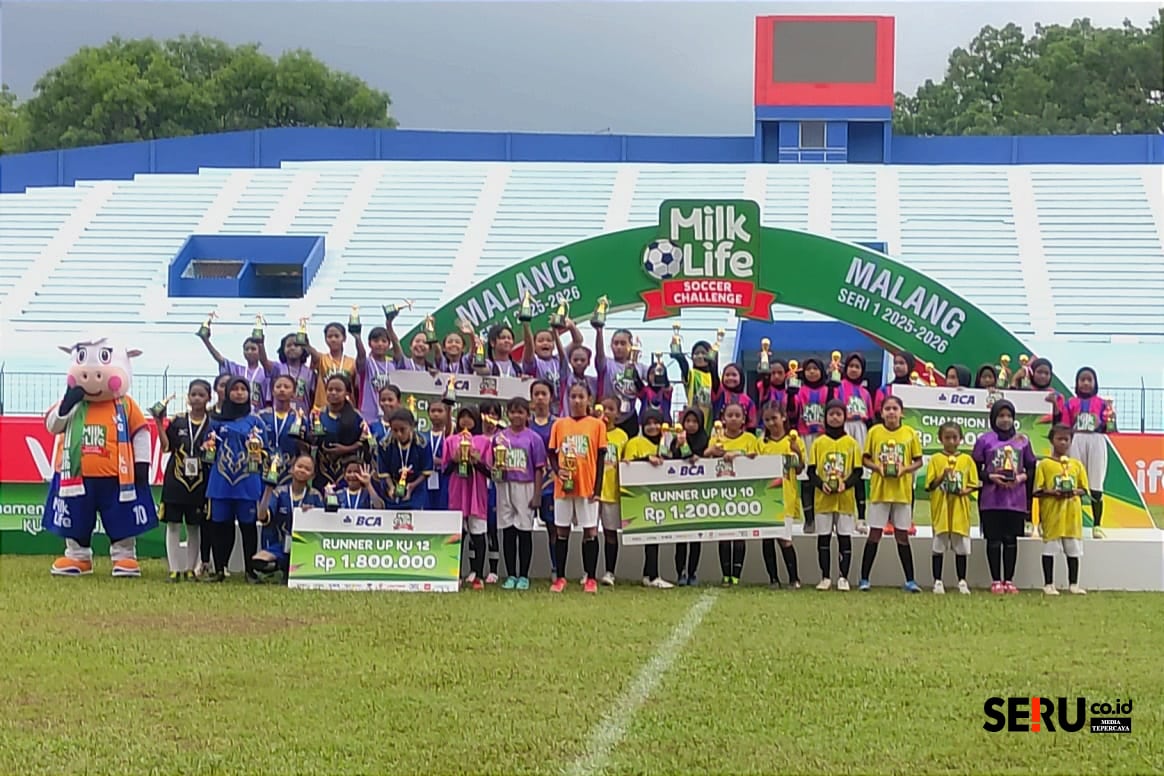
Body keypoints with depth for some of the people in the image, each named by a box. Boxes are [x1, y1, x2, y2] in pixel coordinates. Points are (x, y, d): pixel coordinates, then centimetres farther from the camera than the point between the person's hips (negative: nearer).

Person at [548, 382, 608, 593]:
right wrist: (557, 471, -11)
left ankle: (590, 578, 6)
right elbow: (552, 454, 10)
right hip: (563, 487, 2)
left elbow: (601, 458, 1)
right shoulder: (560, 425, 7)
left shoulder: (597, 425, 2)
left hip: (587, 487, -2)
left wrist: (597, 488, -5)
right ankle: (560, 577, 13)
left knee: (590, 531, 1)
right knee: (562, 531, 7)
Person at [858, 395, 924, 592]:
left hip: (902, 491, 0)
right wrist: (877, 467, -13)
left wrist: (905, 469, -13)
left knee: (902, 535, 5)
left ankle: (910, 581, 10)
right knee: (874, 534, 1)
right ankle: (864, 579, 7)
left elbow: (918, 461, 5)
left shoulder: (909, 433, 1)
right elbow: (866, 458, 5)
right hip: (879, 490, 0)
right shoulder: (874, 432, 0)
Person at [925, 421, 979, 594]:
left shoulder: (967, 460, 6)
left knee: (961, 547, 5)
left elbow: (974, 485, 7)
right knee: (939, 546, 2)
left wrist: (964, 491, -12)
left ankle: (962, 582, 14)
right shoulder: (935, 460, 2)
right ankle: (937, 582, 9)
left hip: (960, 509, 1)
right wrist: (942, 476, -17)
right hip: (940, 509, -1)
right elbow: (930, 485, -1)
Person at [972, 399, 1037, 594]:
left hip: (1016, 499, 2)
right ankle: (996, 581, 6)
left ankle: (1009, 580, 9)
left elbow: (1031, 468, 13)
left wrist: (1022, 477, -6)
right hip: (991, 499, -2)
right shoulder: (984, 440, 3)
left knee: (1011, 539, 3)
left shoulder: (1022, 441, 10)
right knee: (994, 540, 0)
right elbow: (976, 469, 4)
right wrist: (990, 477, -12)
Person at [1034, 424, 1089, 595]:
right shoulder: (1044, 464, -1)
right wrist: (1052, 492, -18)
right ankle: (1048, 584, 7)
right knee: (1049, 548, 0)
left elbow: (1084, 489, 12)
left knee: (1074, 549, 7)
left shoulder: (1076, 465, 9)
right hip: (1051, 512, -3)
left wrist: (1075, 492, -9)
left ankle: (1073, 584, 16)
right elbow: (1037, 491, -3)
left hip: (1072, 513, 3)